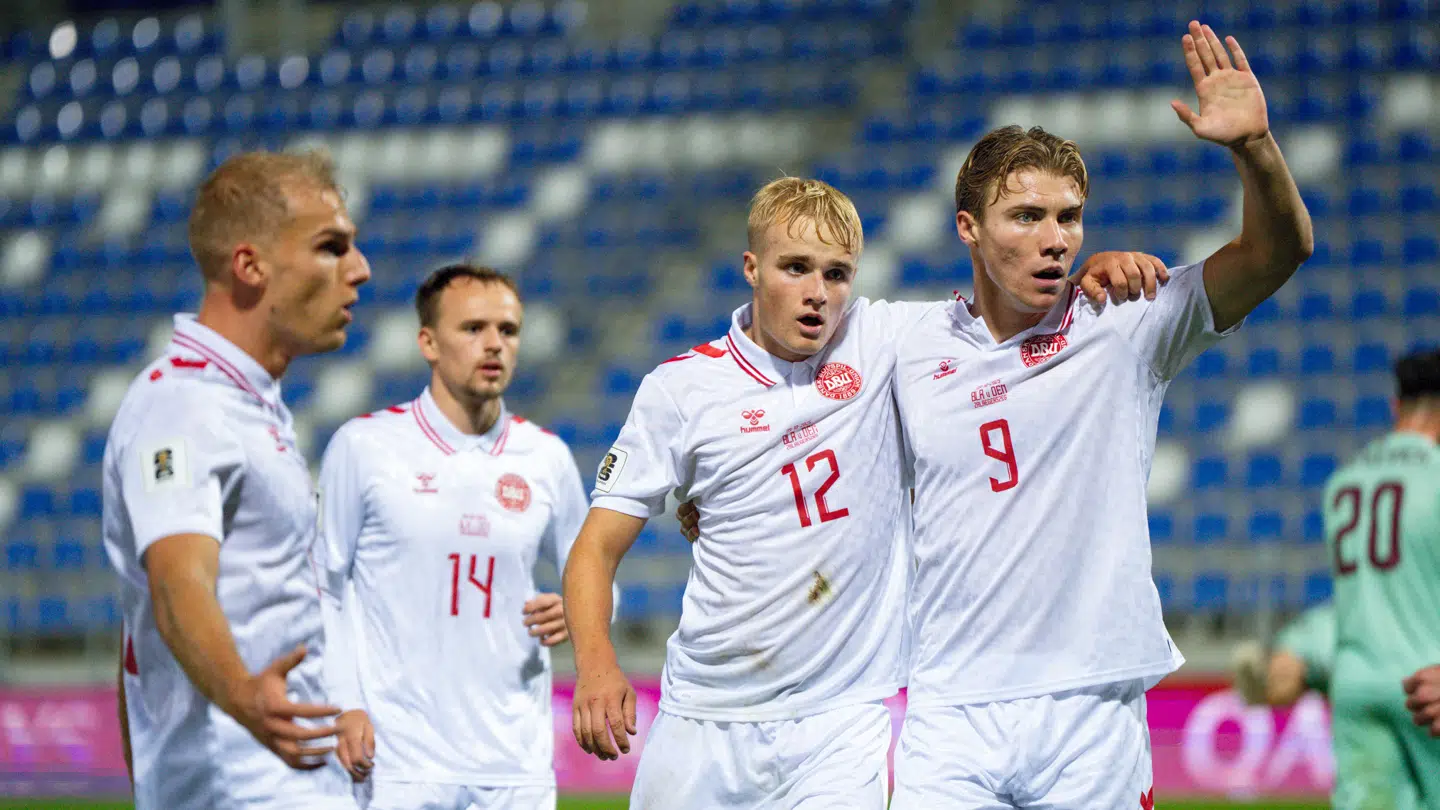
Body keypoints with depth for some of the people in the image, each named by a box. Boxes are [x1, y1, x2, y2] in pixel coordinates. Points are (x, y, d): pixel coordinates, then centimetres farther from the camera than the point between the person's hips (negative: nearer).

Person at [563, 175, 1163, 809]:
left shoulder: (880, 343, 1)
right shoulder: (681, 386, -1)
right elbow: (599, 546, -1)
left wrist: (1096, 270, -15)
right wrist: (595, 661, -19)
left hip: (839, 723, 0)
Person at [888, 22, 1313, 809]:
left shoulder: (1124, 329, 1)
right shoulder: (913, 347, 6)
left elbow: (1278, 249, -8)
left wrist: (1252, 146, -24)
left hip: (1095, 715, -1)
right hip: (952, 709, 1)